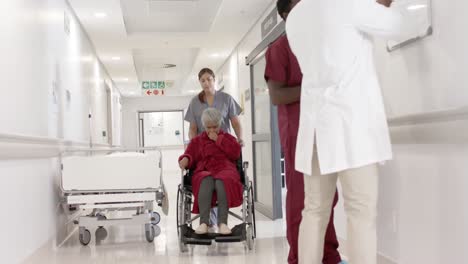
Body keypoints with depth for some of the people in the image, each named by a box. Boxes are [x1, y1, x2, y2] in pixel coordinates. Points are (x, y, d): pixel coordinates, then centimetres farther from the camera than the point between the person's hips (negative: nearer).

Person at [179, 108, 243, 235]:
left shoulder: (228, 138, 25)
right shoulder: (196, 141, 29)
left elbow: (235, 153, 6)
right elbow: (190, 155, 16)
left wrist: (218, 139, 4)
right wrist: (185, 159, -8)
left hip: (225, 170, 0)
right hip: (204, 172, 1)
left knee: (222, 181, -39)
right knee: (206, 181, -38)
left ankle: (222, 222, -43)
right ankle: (203, 223, -46)